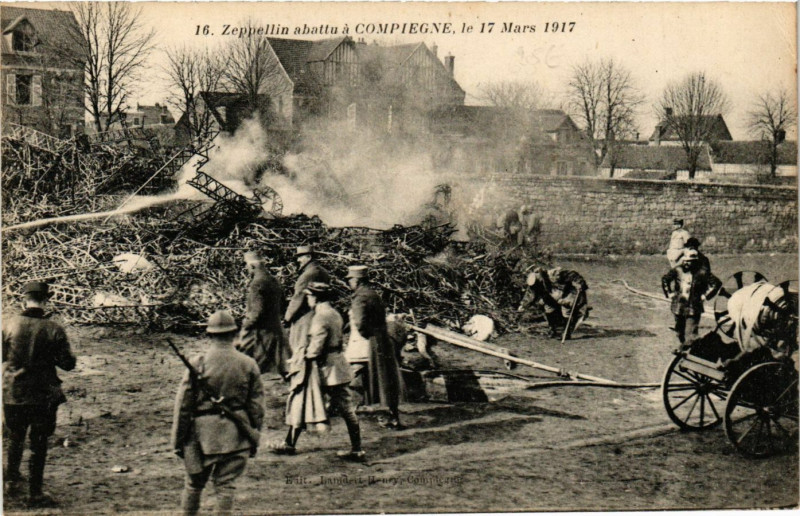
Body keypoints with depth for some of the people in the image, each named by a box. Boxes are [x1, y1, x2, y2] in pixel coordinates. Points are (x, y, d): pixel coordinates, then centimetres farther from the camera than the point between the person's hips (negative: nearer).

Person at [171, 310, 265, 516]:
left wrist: (178, 440, 4)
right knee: (226, 485, 7)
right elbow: (257, 407, 3)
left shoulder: (197, 364, -8)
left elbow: (183, 406, -5)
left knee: (194, 483, 14)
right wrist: (254, 439, 14)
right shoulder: (249, 365, -2)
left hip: (203, 432, -1)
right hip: (236, 436, 1)